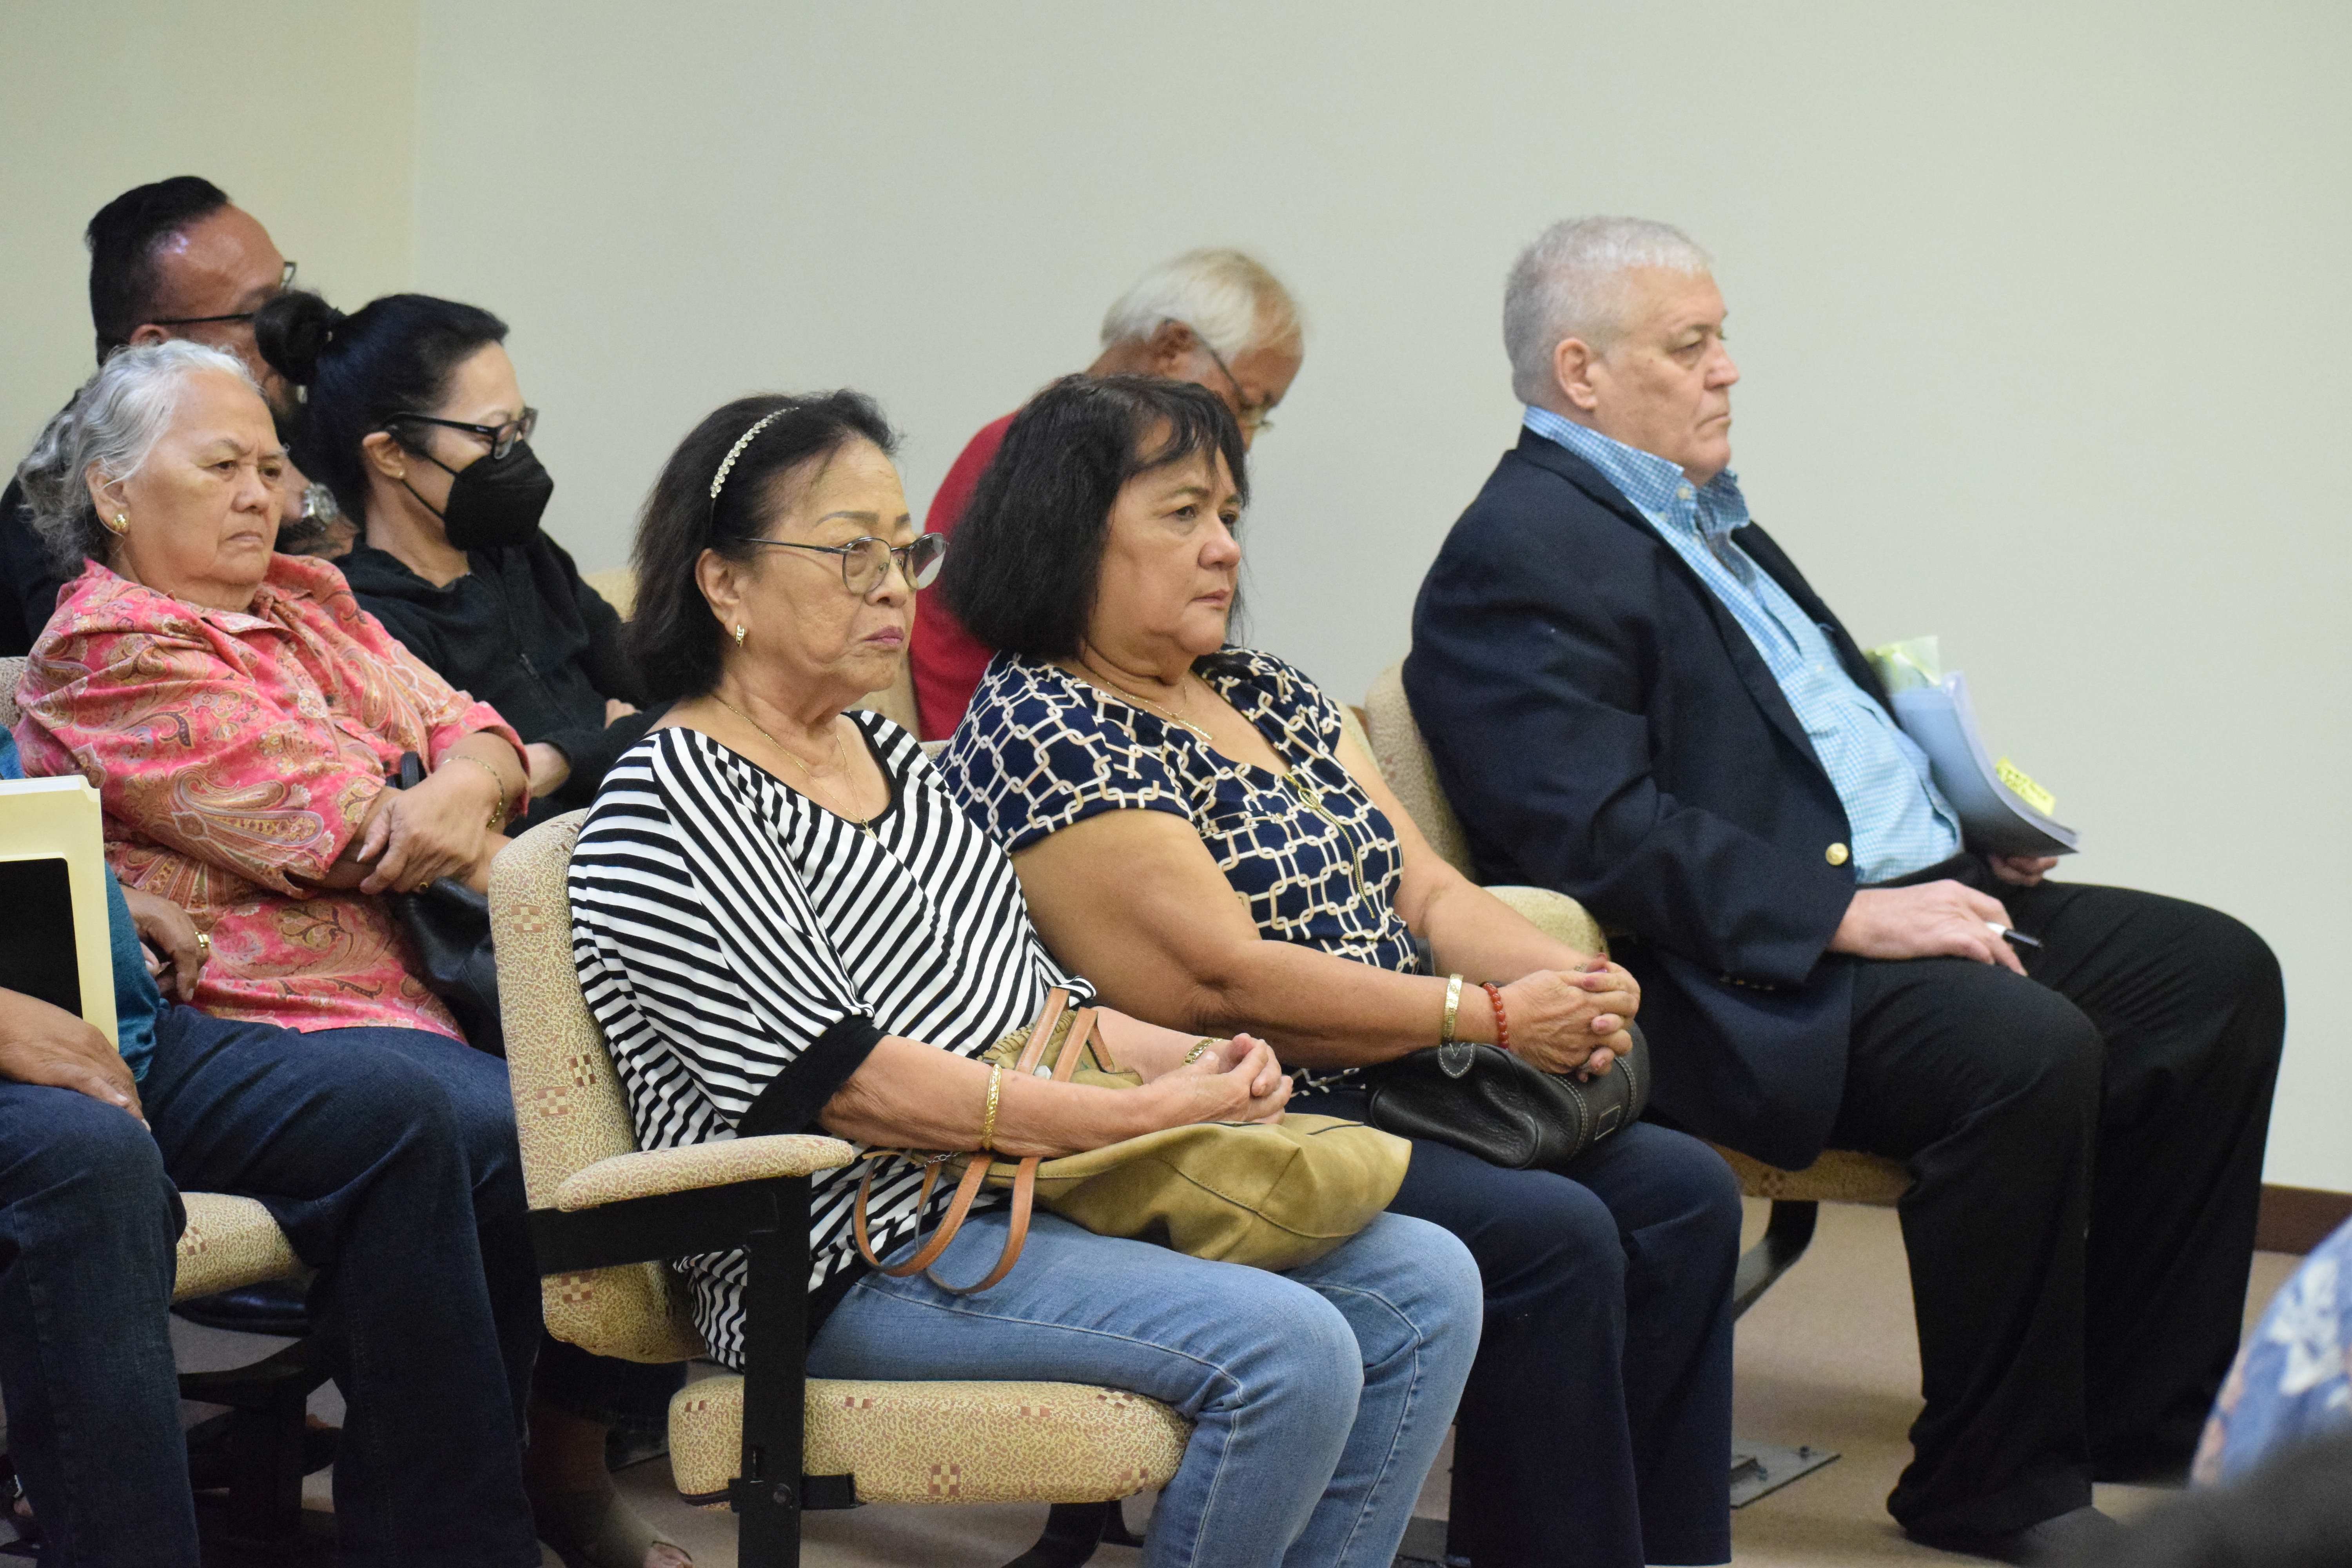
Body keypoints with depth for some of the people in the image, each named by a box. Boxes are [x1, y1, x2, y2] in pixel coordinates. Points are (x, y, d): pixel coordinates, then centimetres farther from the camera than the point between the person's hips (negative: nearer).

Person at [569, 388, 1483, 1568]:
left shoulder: (892, 756, 20)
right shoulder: (667, 806, -8)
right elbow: (833, 1076, -18)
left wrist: (1190, 1060, 1)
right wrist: (1136, 1118, -20)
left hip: (1040, 1201, 9)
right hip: (865, 1267, -9)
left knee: (1424, 1286, -4)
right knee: (1285, 1354, -27)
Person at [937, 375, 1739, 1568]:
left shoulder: (1267, 697, 17)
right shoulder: (1040, 735, -12)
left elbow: (1424, 892, 14)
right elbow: (1224, 984, -19)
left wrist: (1571, 983, -7)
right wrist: (1493, 1017, -16)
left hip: (1387, 1104, 9)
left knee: (1682, 1192, -6)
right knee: (1550, 1239, -25)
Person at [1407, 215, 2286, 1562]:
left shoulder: (1701, 513, 20)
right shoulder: (1522, 556, -12)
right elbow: (1604, 834, -22)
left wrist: (1964, 827, 14)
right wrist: (1847, 913, -25)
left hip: (1905, 896, 11)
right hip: (1750, 992, -11)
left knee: (2219, 977, 2)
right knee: (2027, 1048, -31)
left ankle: (2139, 1414, 8)